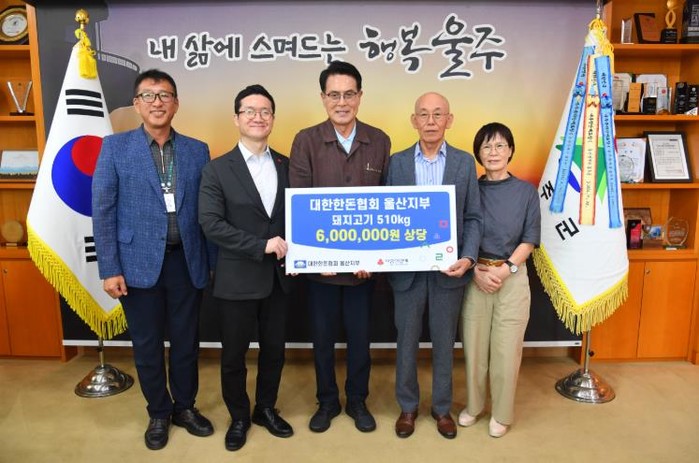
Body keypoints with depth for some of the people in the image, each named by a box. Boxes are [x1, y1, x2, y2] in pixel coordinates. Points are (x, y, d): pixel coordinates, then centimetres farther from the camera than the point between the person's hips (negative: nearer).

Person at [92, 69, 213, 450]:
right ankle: (159, 413, 32)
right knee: (147, 344, 11)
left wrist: (212, 261, 3)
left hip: (186, 261, 2)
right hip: (138, 262, -1)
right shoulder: (115, 147, -1)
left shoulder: (197, 150, 4)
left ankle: (185, 406, 34)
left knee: (186, 340, 13)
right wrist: (110, 268, -8)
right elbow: (102, 211, -3)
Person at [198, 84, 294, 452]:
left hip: (278, 277, 3)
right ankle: (239, 417, 34)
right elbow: (211, 225, -15)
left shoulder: (286, 166, 5)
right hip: (237, 280, -3)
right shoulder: (217, 170, -6)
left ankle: (266, 409, 39)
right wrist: (261, 245, -20)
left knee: (274, 350, 16)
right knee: (233, 355, 11)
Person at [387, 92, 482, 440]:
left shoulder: (465, 162, 2)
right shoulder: (397, 162, 2)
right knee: (407, 342, 12)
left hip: (449, 269, 0)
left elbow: (473, 218, 1)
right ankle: (407, 407, 32)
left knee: (444, 342, 13)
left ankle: (442, 407, 32)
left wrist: (468, 258, -12)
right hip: (407, 269, 0)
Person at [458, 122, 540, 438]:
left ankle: (501, 414, 23)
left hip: (513, 278, 0)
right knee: (474, 346, 8)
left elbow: (530, 239, 0)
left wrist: (506, 269, -13)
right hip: (474, 277, 1)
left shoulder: (526, 191, 3)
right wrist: (477, 271, -12)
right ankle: (473, 404, 29)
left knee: (506, 349, 5)